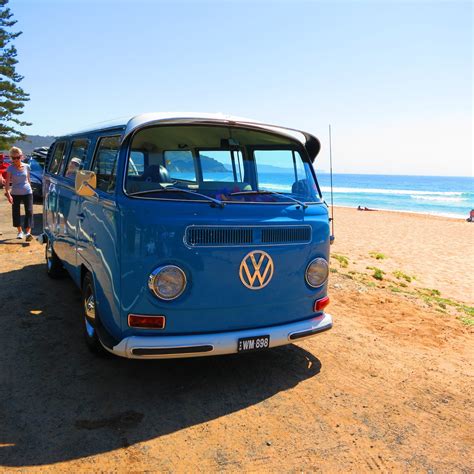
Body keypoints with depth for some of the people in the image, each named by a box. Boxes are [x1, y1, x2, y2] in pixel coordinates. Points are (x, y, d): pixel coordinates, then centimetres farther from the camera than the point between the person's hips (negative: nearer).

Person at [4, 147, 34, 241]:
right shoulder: (10, 168, -7)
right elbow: (7, 182, -14)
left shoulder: (26, 167, 0)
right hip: (15, 194, 0)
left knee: (29, 211, -12)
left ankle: (28, 232, -18)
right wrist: (7, 193, -26)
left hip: (27, 192, 0)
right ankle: (20, 231, 25)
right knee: (16, 212, 7)